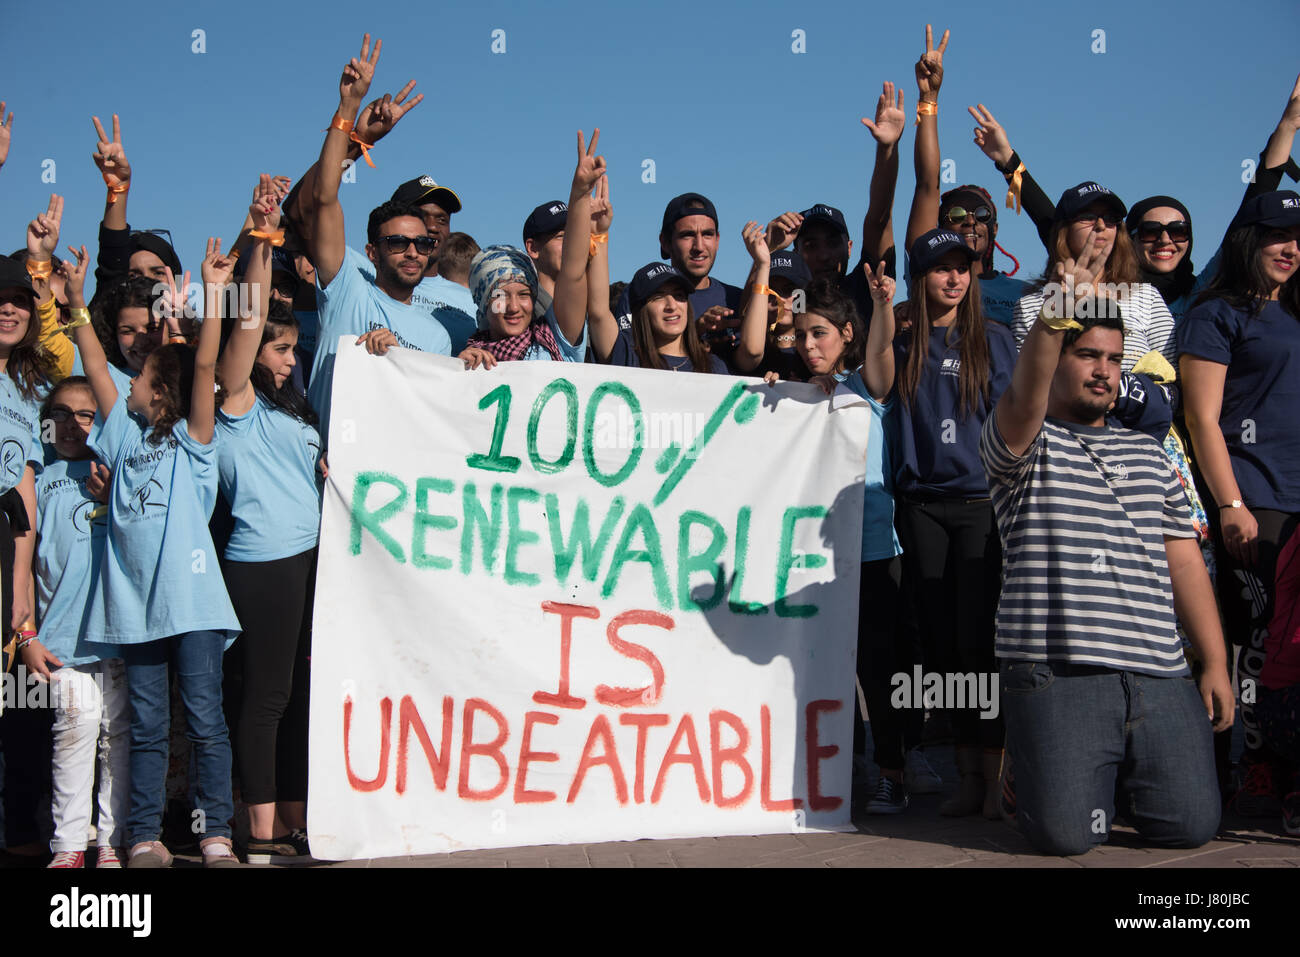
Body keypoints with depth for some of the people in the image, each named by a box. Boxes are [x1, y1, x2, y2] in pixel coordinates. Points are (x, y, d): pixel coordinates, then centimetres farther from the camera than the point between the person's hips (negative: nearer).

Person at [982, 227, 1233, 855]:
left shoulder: (1147, 453, 20)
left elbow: (1184, 561, 17)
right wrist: (1057, 314, -37)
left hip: (1159, 677, 5)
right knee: (1065, 835, -11)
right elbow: (1024, 396, -21)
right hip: (1057, 677, -5)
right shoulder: (1025, 445, 4)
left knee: (1190, 826, -3)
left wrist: (1215, 664, 9)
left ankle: (1117, 782, 29)